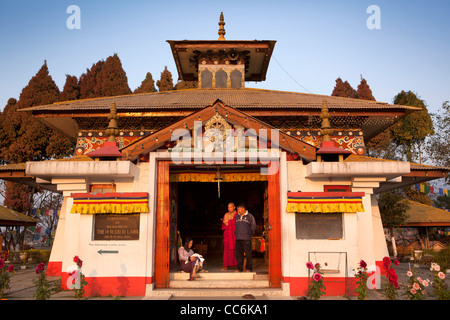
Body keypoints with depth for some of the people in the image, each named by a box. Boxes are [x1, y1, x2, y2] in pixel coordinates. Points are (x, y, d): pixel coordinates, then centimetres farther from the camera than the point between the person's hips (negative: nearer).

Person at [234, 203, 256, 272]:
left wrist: (249, 234, 10)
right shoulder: (236, 216, 14)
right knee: (238, 254, 4)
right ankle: (239, 268, 13)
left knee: (248, 254, -3)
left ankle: (248, 268, 6)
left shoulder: (249, 216, 1)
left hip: (246, 238, -4)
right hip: (238, 238, 4)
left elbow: (253, 227, 7)